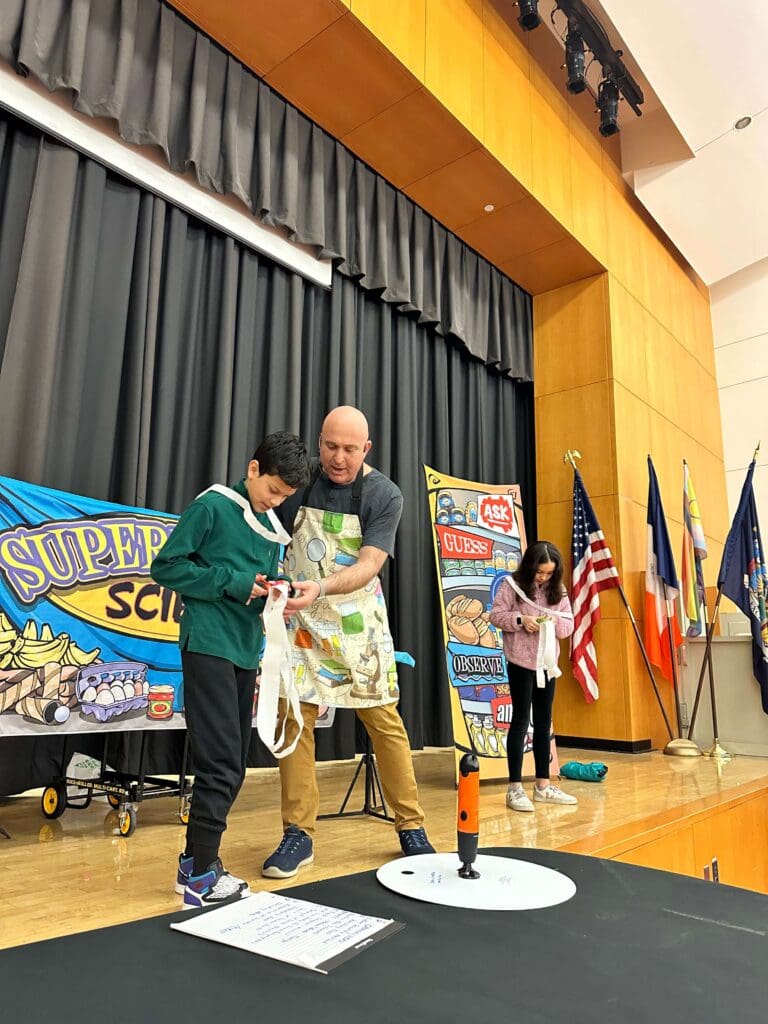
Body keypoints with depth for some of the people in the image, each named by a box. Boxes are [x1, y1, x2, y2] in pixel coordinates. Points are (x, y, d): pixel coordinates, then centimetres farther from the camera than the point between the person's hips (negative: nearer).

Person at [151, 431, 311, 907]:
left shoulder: (274, 528, 14)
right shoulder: (212, 505, -7)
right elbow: (166, 566, -9)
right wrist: (232, 581, -15)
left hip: (247, 652, 7)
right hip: (209, 647, -7)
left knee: (234, 765, 10)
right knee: (220, 762, -8)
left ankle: (197, 859, 24)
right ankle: (199, 874, 6)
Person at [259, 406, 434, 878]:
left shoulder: (385, 495, -11)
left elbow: (368, 566, -20)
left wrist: (320, 588, -37)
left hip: (358, 622, -1)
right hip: (302, 620, 1)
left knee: (385, 721, 3)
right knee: (295, 719, -1)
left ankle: (411, 827, 19)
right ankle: (299, 834, 13)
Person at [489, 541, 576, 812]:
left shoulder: (558, 590, 6)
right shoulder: (511, 585, -7)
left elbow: (569, 625, 6)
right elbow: (496, 615, -8)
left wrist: (555, 621, -15)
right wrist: (520, 619, -23)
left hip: (547, 663, 5)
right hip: (521, 662, -5)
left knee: (544, 722, 12)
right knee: (521, 720, -2)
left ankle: (543, 785, 22)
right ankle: (515, 788, 5)